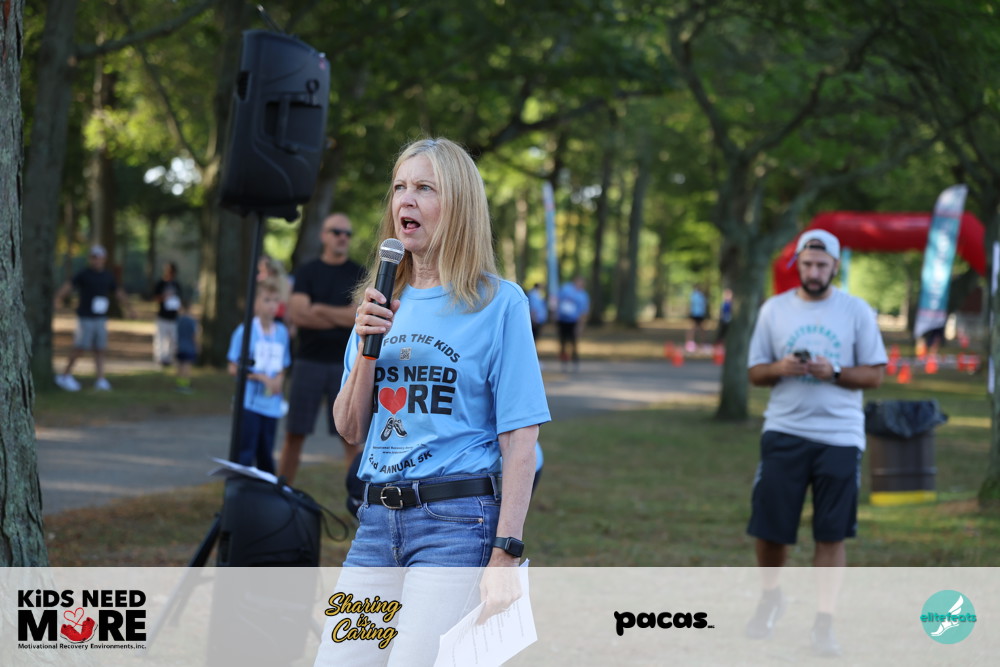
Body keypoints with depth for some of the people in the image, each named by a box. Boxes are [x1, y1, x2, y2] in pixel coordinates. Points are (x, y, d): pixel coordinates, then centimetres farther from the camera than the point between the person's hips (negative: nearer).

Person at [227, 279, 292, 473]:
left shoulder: (282, 333, 8)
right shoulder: (246, 331, -6)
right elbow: (234, 368, -6)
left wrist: (279, 381, -6)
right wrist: (262, 378, -13)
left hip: (272, 404, 4)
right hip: (249, 403, -4)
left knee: (266, 455, 11)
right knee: (245, 453, -7)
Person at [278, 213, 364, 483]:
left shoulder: (358, 275, 6)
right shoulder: (307, 273, 8)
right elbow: (296, 314, -6)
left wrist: (318, 309, -6)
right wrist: (343, 318, -8)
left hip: (345, 364, -1)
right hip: (309, 362, 1)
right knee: (294, 435, 2)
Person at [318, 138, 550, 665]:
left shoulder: (499, 303, -3)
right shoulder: (382, 304, 14)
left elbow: (520, 442, -7)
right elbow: (351, 431, 14)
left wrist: (506, 555, -13)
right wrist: (366, 350, -3)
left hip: (456, 521, -5)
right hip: (377, 518, 6)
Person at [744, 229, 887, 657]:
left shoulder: (857, 311, 3)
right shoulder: (774, 309, 7)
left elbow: (875, 375, 2)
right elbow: (755, 373, 9)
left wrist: (834, 372, -15)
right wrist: (780, 368, -13)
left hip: (840, 436, -1)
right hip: (784, 433, 1)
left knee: (832, 534, -1)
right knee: (768, 528, 2)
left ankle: (824, 625, 8)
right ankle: (770, 598, 29)